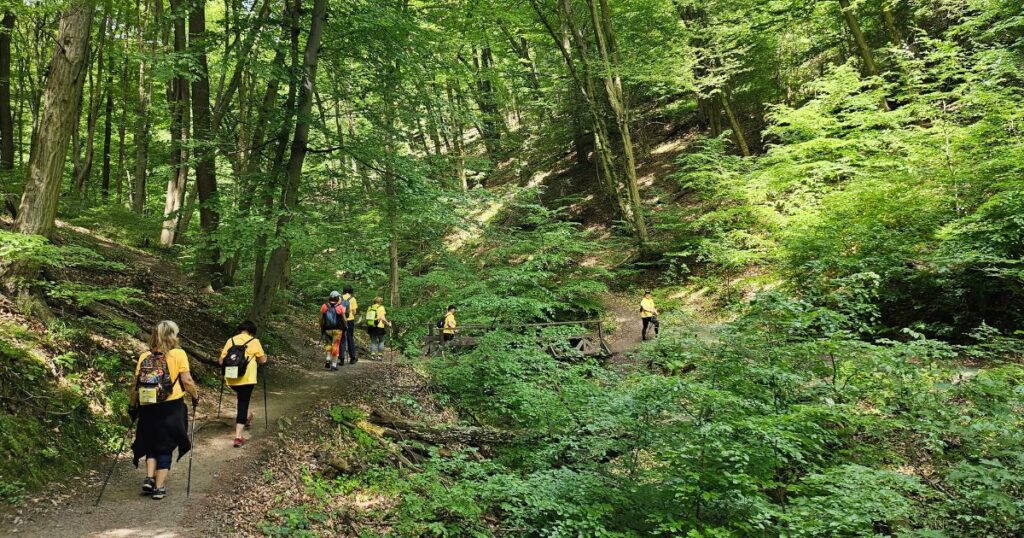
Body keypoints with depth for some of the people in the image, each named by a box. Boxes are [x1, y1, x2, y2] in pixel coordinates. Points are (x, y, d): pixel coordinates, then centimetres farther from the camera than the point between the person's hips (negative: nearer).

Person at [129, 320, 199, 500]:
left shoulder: (144, 357, 2)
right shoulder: (178, 354, -7)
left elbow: (136, 384, 1)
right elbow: (186, 380, -11)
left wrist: (132, 405, 13)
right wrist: (195, 396, 4)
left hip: (147, 408, 3)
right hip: (171, 408, -3)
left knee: (151, 443, 22)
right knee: (165, 447, 10)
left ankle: (149, 479, 9)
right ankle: (160, 486, 10)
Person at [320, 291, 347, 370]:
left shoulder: (324, 307, 0)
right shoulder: (340, 308, -6)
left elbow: (321, 319, 1)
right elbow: (344, 320, -4)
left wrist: (321, 329, 10)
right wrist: (344, 330, 8)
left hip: (327, 330, 2)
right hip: (337, 330, -2)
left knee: (328, 344, 21)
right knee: (335, 346, 4)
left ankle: (327, 359, 3)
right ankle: (334, 365, 4)